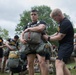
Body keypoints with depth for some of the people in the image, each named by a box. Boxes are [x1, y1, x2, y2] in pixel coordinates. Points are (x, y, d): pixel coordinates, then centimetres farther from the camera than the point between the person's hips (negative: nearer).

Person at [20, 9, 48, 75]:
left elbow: (40, 28, -15)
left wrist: (29, 29, -5)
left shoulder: (41, 22, 8)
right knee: (30, 63, 4)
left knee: (42, 62, -17)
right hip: (29, 45, 6)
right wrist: (22, 39, -7)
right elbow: (22, 34, 17)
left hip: (39, 45, -5)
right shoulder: (27, 25, 22)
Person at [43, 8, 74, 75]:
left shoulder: (65, 23, -18)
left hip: (66, 46, -11)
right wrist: (49, 36, 9)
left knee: (58, 64, -25)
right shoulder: (62, 22, 15)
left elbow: (60, 37, -18)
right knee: (62, 65, 17)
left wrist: (48, 38, -6)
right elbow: (58, 33, 24)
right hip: (63, 45, 11)